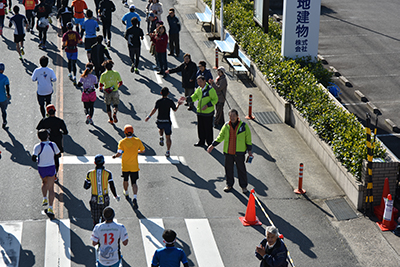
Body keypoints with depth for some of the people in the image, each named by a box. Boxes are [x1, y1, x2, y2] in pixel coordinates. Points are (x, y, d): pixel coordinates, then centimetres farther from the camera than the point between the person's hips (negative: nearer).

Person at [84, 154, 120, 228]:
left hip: (94, 200, 0)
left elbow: (86, 187, 4)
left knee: (95, 222, 6)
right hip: (105, 200, 0)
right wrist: (116, 196, 6)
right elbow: (112, 187, -10)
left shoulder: (90, 173, -4)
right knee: (104, 219, 21)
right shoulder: (107, 173, -9)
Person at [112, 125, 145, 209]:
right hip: (134, 166, 0)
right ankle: (135, 198, -15)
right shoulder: (137, 141, -8)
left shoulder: (122, 142, -15)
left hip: (125, 166, 0)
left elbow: (119, 153, -23)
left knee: (125, 180, 24)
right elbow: (143, 151, 3)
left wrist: (115, 156, -2)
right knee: (134, 183, 4)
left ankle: (126, 193, 47)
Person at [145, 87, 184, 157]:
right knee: (168, 137, 10)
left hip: (159, 121, 0)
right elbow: (175, 109, 8)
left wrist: (149, 116, -13)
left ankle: (161, 137, 9)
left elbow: (154, 109, -17)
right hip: (167, 121, 0)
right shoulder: (170, 101, -5)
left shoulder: (158, 101, -6)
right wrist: (178, 104, 24)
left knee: (160, 128, 36)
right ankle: (168, 152, 6)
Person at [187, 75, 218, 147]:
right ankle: (201, 142, 27)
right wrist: (186, 99, -8)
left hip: (208, 112, -7)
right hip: (200, 112, 7)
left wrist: (207, 106, -21)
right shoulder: (199, 89, 7)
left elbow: (215, 99, -12)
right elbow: (194, 97, 11)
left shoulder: (210, 89, -15)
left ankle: (210, 143, 13)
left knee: (208, 128, 1)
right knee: (200, 127, 13)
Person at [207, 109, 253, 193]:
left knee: (241, 169, 3)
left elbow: (248, 138, 3)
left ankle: (244, 186, 15)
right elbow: (220, 136, 12)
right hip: (228, 152, 3)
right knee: (228, 168, 9)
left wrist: (249, 150, 1)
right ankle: (229, 184, 24)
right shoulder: (226, 126, 5)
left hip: (239, 152, -3)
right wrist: (212, 145, 5)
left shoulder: (243, 125, -1)